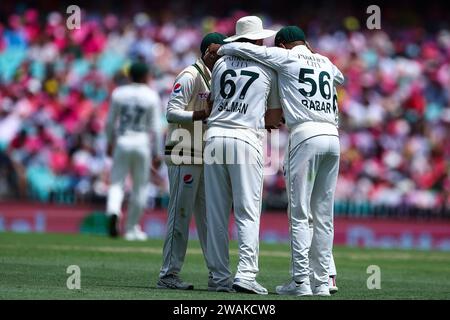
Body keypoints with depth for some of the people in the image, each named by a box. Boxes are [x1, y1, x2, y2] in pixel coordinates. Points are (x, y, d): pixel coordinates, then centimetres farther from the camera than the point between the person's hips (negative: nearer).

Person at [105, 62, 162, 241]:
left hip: (121, 142, 1)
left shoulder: (118, 93, 3)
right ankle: (131, 228, 15)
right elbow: (155, 127, -5)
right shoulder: (151, 97, -3)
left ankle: (113, 212, -26)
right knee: (140, 187, 10)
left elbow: (110, 122, 7)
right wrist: (156, 151, 2)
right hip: (142, 142, -1)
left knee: (117, 182, 4)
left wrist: (110, 142, 21)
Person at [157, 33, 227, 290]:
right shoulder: (190, 76, -10)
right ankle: (169, 275, -7)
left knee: (209, 216, 9)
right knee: (180, 214, -9)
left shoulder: (213, 78, 18)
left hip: (205, 159, 9)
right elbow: (172, 112, -18)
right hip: (184, 156, -9)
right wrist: (205, 113, -29)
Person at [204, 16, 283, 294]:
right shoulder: (269, 69, 8)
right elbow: (275, 115, 12)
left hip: (215, 136, 3)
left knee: (216, 213, 5)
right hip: (247, 138, -3)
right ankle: (246, 274, -16)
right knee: (248, 212, -4)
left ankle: (220, 278, 4)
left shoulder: (221, 64, 16)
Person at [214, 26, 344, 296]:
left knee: (300, 213, -5)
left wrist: (219, 51, 21)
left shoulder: (286, 57, 5)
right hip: (333, 136, 6)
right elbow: (341, 78, 45)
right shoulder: (325, 63, 22)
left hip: (305, 135, -6)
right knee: (324, 215, 7)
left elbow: (243, 48, 3)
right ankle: (323, 281, 5)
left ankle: (301, 281, -9)